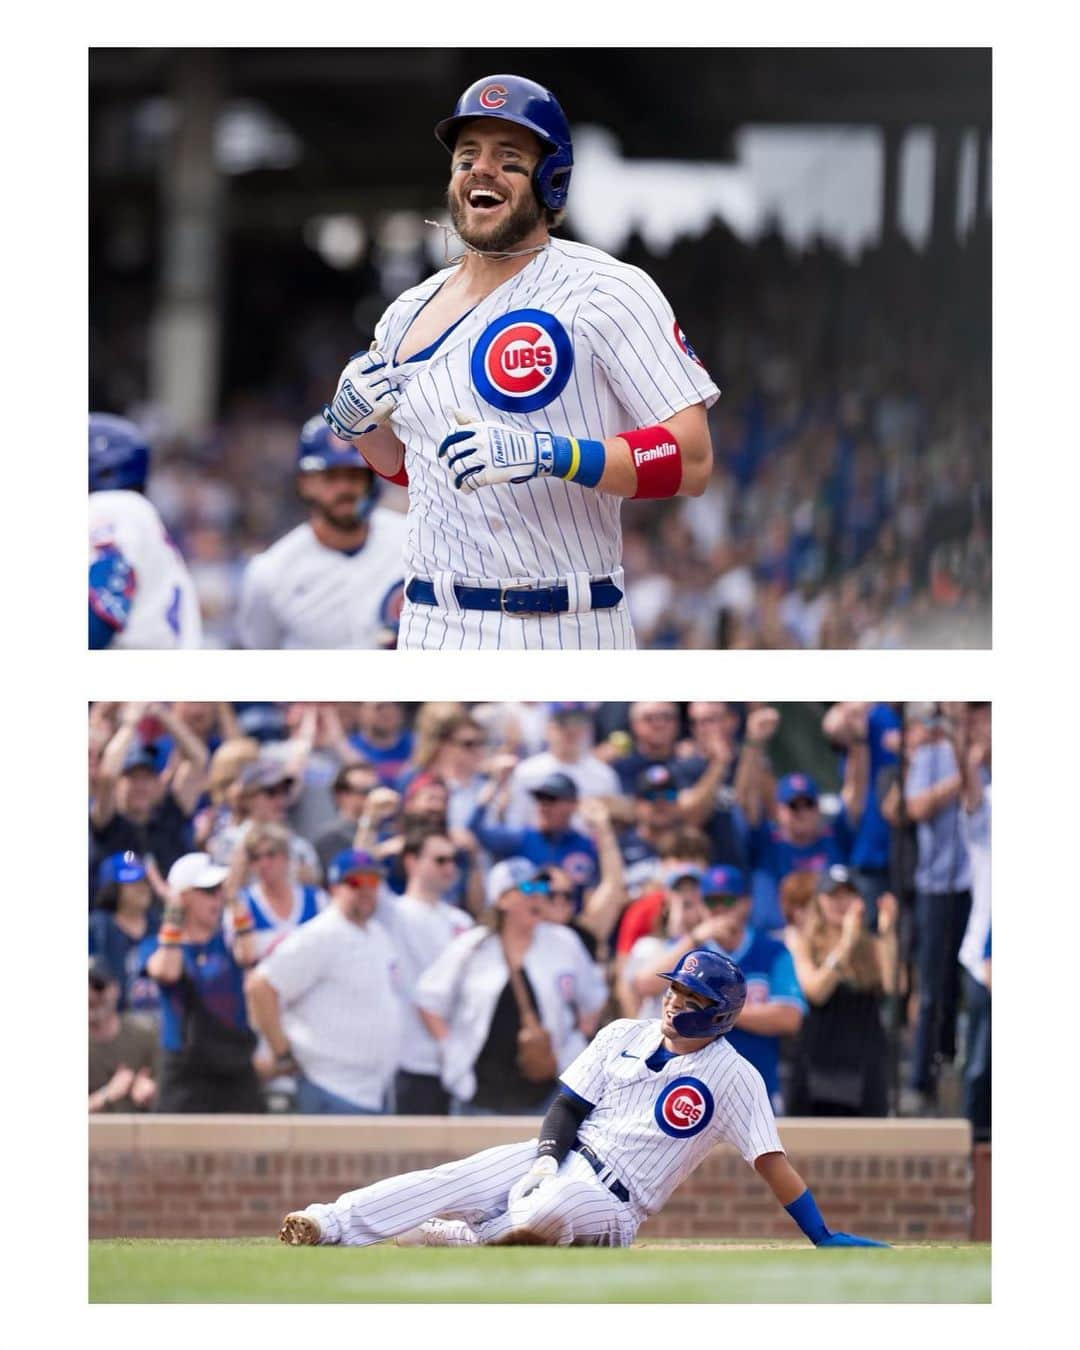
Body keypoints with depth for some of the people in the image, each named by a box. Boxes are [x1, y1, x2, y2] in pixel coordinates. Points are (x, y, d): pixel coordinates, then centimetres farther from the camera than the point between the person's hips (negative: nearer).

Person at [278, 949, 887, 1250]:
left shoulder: (734, 1076, -4)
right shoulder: (623, 1036, 11)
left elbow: (771, 1160, -8)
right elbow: (570, 1104, 11)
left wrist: (823, 1235, -16)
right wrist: (548, 1158, -10)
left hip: (612, 1201, -4)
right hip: (562, 1160, 4)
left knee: (549, 1212, -38)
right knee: (452, 1181, -19)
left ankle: (455, 1238, -18)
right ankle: (329, 1226, -28)